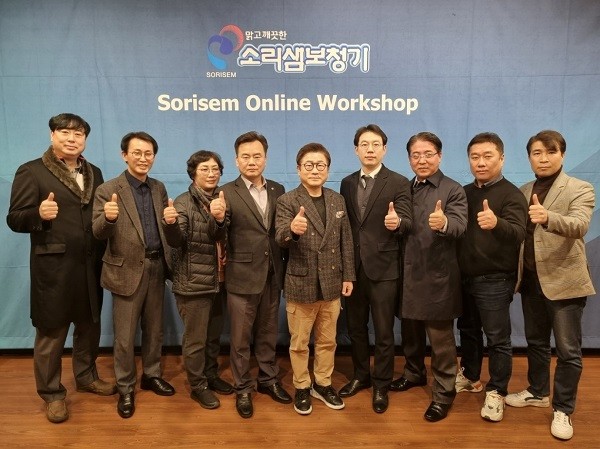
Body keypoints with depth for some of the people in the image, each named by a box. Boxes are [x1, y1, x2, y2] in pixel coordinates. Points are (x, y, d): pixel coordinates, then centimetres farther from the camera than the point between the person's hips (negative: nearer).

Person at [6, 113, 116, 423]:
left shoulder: (94, 173, 11)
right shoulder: (31, 171, -6)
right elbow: (15, 219, -11)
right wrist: (39, 213, -29)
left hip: (89, 265, 5)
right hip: (53, 267, -5)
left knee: (89, 326, 18)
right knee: (51, 333, 8)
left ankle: (86, 376, 38)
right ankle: (52, 393, 26)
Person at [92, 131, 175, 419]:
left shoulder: (159, 189, 8)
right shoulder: (108, 190, -8)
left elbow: (166, 228, 7)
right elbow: (98, 233, -14)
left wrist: (171, 220, -16)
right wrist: (108, 217, -35)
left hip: (156, 268, 5)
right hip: (127, 271, -4)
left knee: (154, 329, 18)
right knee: (124, 335, 7)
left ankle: (151, 375, 37)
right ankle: (125, 389, 25)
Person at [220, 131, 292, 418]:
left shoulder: (278, 190, 6)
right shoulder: (227, 193, -7)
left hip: (272, 275, 4)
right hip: (242, 276, -4)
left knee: (268, 333, 19)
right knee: (241, 338, 10)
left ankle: (268, 379, 37)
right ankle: (242, 389, 27)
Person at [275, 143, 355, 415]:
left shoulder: (338, 200, 5)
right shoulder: (287, 201, -9)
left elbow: (346, 241, 9)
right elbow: (280, 237, -24)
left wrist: (348, 276, 7)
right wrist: (292, 229, -47)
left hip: (331, 284, 4)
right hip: (300, 284, -4)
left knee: (327, 341, 18)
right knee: (299, 343, 12)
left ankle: (323, 384, 37)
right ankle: (302, 388, 32)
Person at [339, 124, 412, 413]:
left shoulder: (399, 183, -6)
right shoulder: (347, 183, 9)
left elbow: (407, 222, -14)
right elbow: (345, 224, 9)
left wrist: (397, 222, -38)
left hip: (383, 268, -4)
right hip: (353, 267, 5)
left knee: (383, 331, 7)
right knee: (355, 327, 17)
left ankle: (381, 386, 25)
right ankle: (361, 375, 37)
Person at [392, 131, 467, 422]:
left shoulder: (453, 190, -9)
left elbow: (459, 226, -25)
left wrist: (444, 223, -44)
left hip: (437, 276, -5)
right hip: (408, 273, 6)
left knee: (440, 337, 5)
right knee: (410, 330, 20)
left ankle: (443, 393, 20)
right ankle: (414, 373, 41)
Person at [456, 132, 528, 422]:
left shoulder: (511, 194, -12)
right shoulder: (465, 192, 7)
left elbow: (518, 233, -28)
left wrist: (496, 223, -48)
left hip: (495, 281, -6)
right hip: (465, 277, 6)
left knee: (497, 338, 5)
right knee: (467, 330, 19)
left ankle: (496, 392, 20)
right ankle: (470, 377, 37)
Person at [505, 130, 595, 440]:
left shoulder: (580, 190, -8)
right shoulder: (523, 192, 8)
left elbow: (579, 226, -26)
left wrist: (548, 217, -46)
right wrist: (517, 272, -1)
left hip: (564, 281, -5)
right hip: (531, 279, 5)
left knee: (567, 350, 4)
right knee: (535, 341, 19)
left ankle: (563, 410, 19)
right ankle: (538, 392, 37)